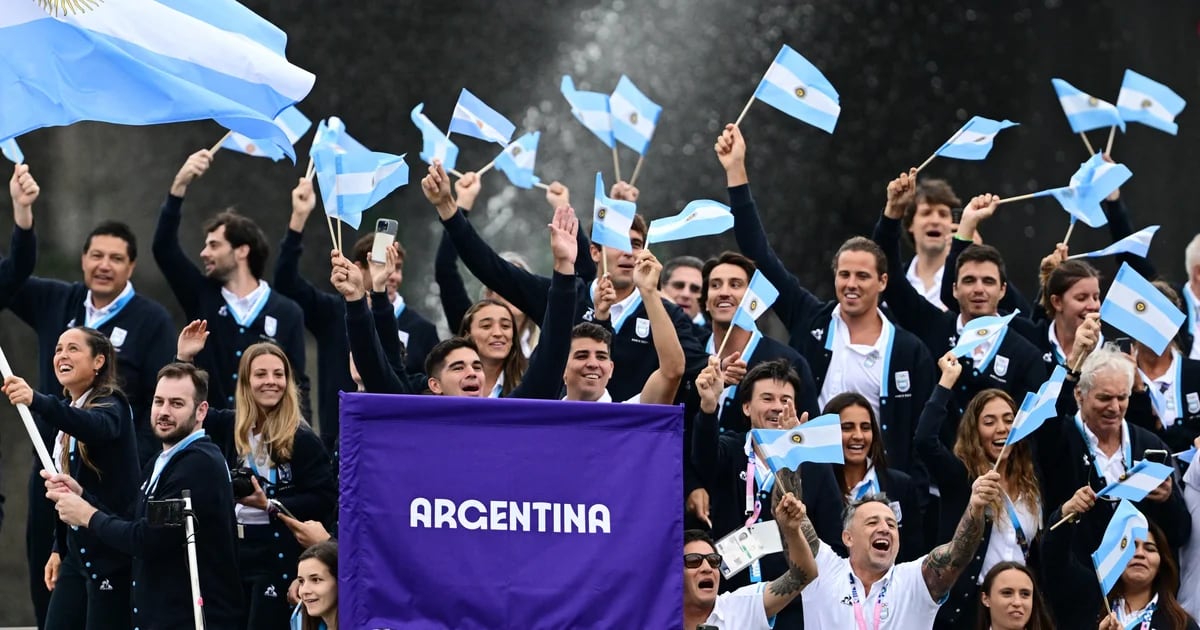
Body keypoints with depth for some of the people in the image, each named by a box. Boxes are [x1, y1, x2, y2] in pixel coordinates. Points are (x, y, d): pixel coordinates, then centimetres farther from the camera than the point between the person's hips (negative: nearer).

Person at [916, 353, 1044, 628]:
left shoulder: (1030, 485, 14)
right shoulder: (960, 477, -2)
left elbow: (1036, 550, 17)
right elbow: (925, 440, -18)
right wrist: (948, 379, -13)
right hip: (968, 604, -5)